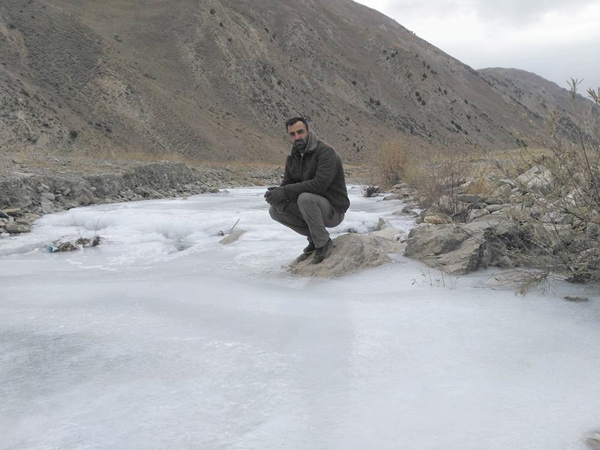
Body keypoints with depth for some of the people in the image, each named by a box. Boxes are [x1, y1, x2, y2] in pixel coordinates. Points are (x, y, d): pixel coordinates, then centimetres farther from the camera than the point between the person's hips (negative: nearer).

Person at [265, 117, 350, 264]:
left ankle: (324, 243, -14)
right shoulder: (292, 158, 7)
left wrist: (285, 192, -30)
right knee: (275, 211, -6)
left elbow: (319, 184, -30)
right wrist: (276, 193, -21)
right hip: (314, 208, 8)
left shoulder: (325, 152, -18)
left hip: (333, 210, -7)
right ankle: (314, 238, 6)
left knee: (305, 198, -35)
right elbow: (286, 184, 5)